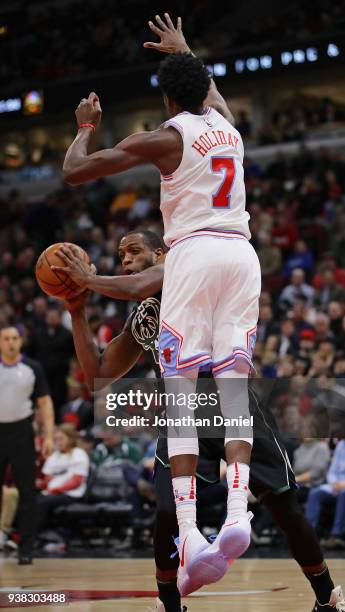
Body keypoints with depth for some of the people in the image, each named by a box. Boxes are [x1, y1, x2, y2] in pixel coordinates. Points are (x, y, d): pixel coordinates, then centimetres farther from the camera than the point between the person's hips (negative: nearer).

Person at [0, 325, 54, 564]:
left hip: (22, 432, -1)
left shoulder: (32, 368, 1)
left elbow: (45, 403, 3)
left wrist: (49, 436, -7)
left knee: (27, 493, -1)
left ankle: (26, 549, 3)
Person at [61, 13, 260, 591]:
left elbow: (73, 171, 0)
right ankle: (238, 511, -13)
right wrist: (181, 50, 58)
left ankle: (189, 533, -18)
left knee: (180, 388, -6)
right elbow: (208, 88, 43)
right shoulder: (225, 123, 16)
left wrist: (86, 126, 19)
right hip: (242, 252, 5)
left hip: (193, 253, -5)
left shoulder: (163, 137, 0)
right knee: (233, 380, 3)